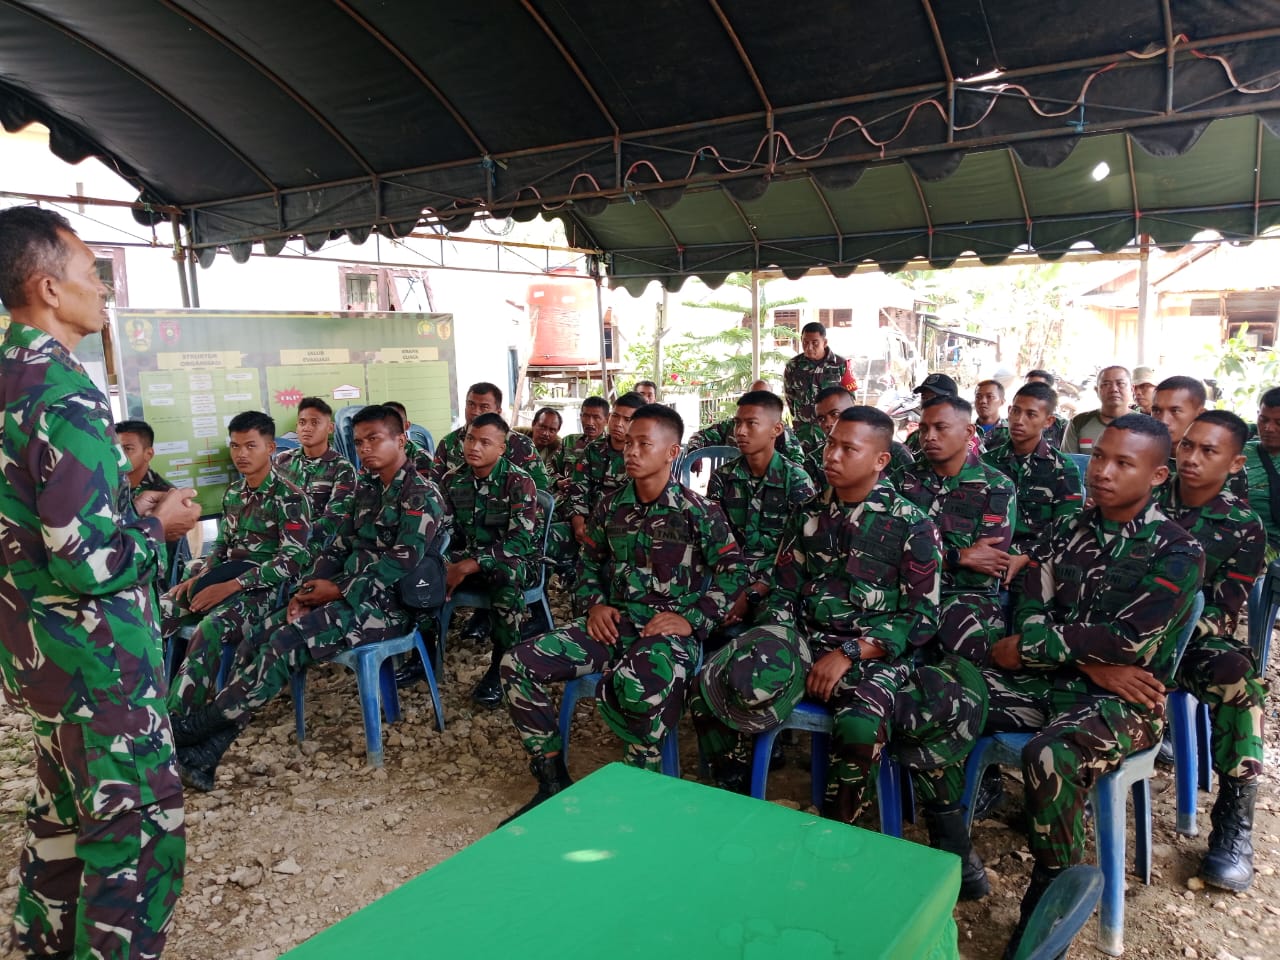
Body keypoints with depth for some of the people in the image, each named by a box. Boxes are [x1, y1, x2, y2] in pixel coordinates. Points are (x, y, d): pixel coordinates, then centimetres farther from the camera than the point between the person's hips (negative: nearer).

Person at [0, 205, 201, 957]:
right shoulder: (67, 396, -23)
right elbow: (88, 563, -27)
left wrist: (128, 509, 13)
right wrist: (158, 526, -11)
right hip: (96, 653, -10)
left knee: (66, 804, 25)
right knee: (139, 827, 2)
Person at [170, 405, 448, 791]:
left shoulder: (422, 496, -8)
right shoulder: (366, 488, 17)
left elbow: (401, 563, -16)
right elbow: (340, 545, 15)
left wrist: (338, 590, -14)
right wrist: (309, 587, -2)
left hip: (387, 606, -8)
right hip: (348, 595, 8)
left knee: (289, 639, -25)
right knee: (259, 637, -11)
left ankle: (203, 722, -9)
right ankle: (202, 754, -13)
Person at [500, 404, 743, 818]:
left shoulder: (697, 512, -4)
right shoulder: (610, 506, 10)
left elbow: (731, 573, -4)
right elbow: (590, 562, 22)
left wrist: (693, 620, -13)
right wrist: (595, 604, 5)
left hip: (668, 630, -5)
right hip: (613, 622, 6)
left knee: (639, 690, -41)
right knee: (518, 664, -12)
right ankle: (553, 782, 1)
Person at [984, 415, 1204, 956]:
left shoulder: (1177, 552, -5)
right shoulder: (1069, 531, 10)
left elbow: (1128, 640, -17)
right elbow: (1030, 613, 1)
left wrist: (1026, 648, -12)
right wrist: (1093, 663, -15)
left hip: (1123, 701, -5)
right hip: (1047, 681, 5)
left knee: (1049, 757, -36)